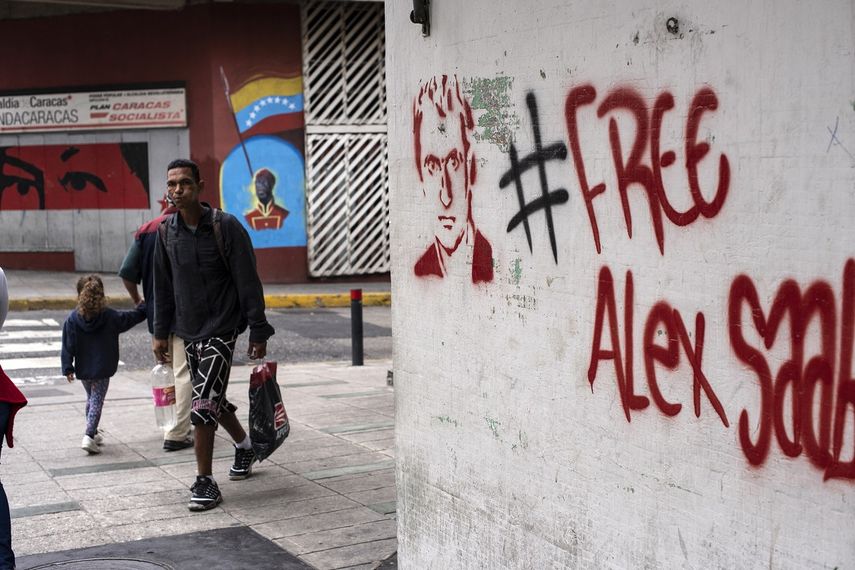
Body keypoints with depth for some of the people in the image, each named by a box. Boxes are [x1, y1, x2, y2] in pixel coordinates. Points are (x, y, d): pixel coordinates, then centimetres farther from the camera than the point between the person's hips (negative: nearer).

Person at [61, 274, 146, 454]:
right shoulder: (110, 317, -10)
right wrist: (143, 307, 20)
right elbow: (132, 317, 2)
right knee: (97, 401, 1)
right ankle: (89, 436, -13)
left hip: (83, 369, 3)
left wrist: (68, 368, -1)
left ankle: (92, 433, 32)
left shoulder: (72, 319, -7)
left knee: (91, 399, 21)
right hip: (103, 370, -3)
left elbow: (68, 346, -6)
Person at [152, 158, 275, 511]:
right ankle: (244, 445, 43)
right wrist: (161, 332, 11)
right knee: (214, 399, 17)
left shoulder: (225, 227, -12)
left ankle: (205, 481, -3)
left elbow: (248, 282, -11)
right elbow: (163, 285, 13)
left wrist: (258, 332, -12)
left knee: (204, 404, -13)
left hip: (221, 328, -6)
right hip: (187, 331, 6)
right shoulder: (166, 231, 4)